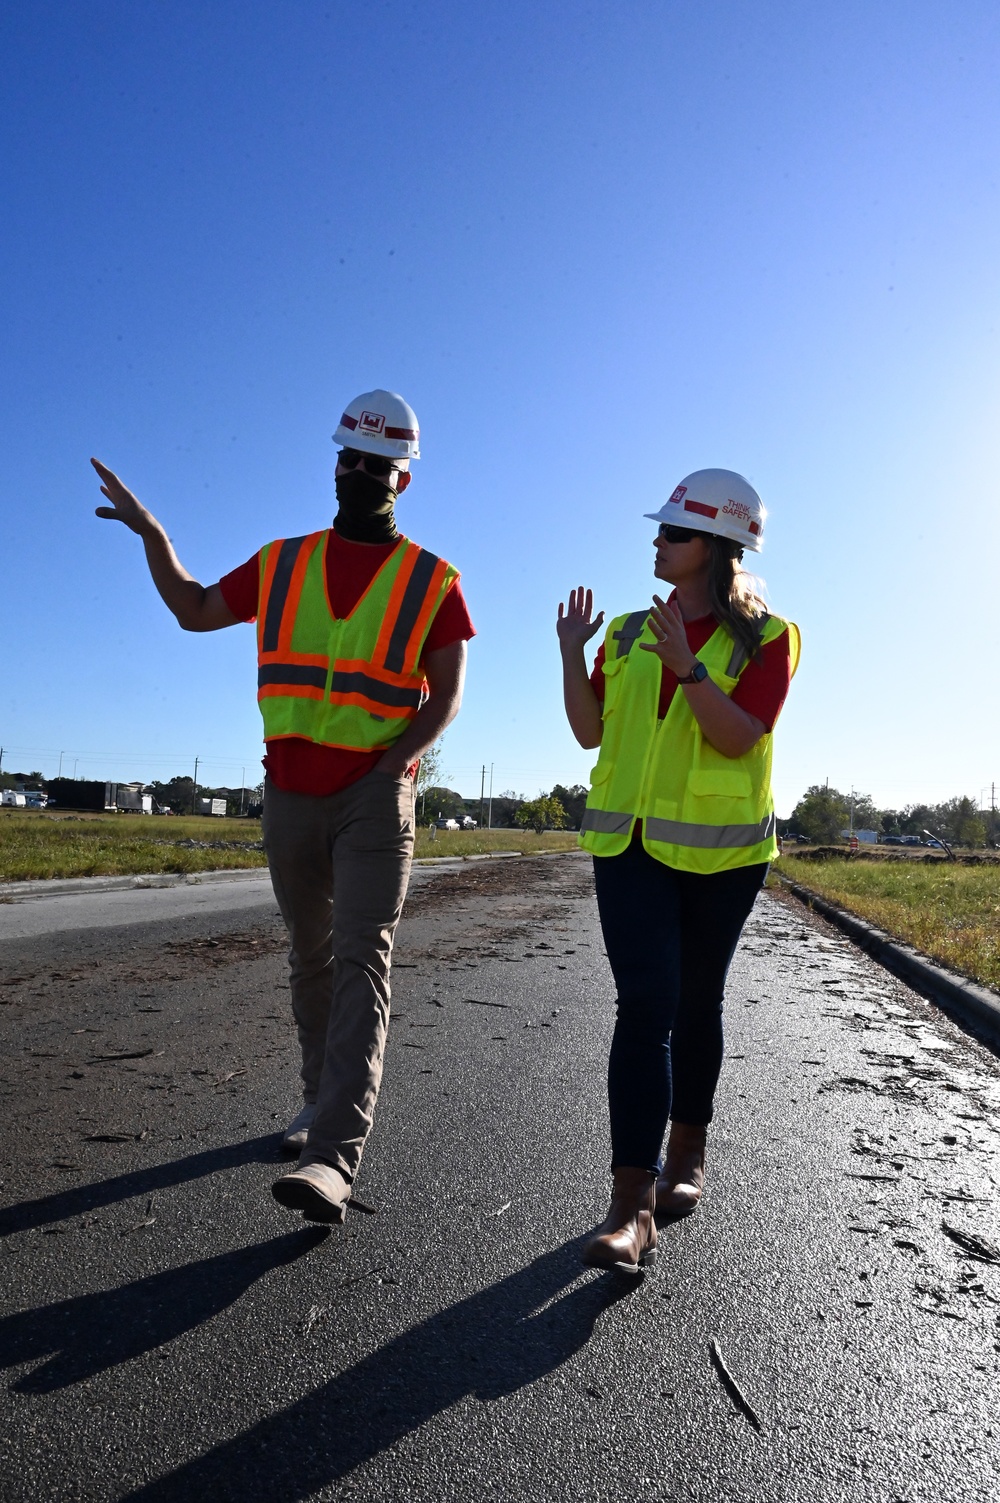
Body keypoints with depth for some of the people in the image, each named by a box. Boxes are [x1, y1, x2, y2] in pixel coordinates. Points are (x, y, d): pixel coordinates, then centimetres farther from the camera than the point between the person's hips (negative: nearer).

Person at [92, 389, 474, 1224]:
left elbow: (445, 696, -3)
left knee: (362, 960, -13)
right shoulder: (282, 563, 11)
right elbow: (195, 610, 19)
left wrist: (391, 762, -17)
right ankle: (323, 1099, 30)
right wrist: (152, 532, 7)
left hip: (375, 792, -4)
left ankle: (332, 1158, -16)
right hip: (291, 791, 4)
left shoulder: (432, 581, 1)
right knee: (311, 955, 14)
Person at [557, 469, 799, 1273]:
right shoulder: (630, 632, 9)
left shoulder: (765, 638, -2)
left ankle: (687, 1156, 33)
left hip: (719, 850, -2)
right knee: (645, 1004, -9)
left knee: (695, 1004, 11)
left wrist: (685, 665, -26)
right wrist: (573, 653, -6)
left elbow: (740, 737, -16)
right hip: (630, 844, 2)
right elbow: (590, 732, 5)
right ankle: (633, 1206, -9)